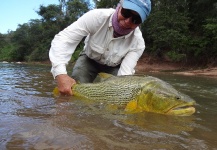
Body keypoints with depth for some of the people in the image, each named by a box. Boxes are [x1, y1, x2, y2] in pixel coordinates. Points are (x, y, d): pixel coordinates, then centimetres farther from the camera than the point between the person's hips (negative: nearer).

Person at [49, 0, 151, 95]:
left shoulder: (138, 42, -30)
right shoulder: (97, 17, -35)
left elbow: (125, 74, -32)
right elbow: (63, 39, -37)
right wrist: (61, 74, -51)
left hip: (113, 67, 1)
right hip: (89, 59, -1)